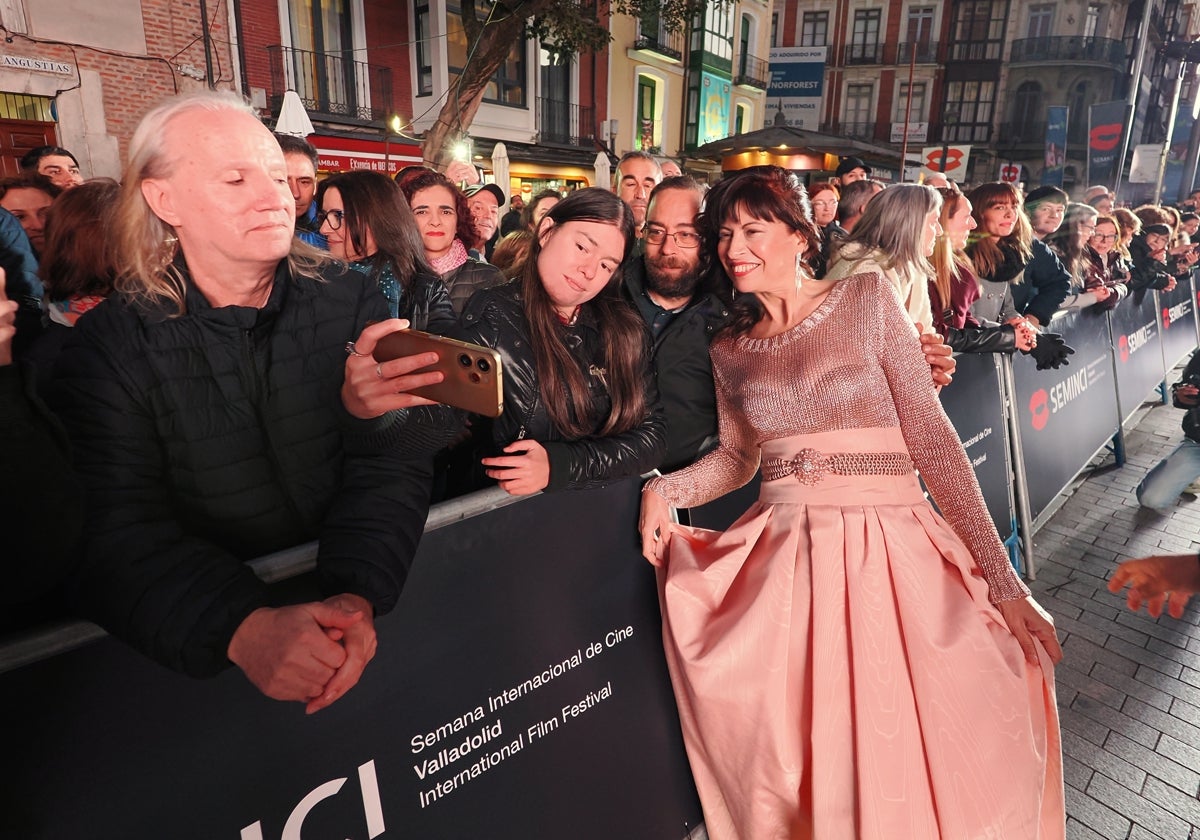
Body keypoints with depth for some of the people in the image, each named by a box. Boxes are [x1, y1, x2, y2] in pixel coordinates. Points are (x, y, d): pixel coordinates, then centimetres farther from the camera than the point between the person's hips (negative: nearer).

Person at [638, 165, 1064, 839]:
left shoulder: (867, 299, 1)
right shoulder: (729, 350, 11)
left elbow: (931, 435, -5)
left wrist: (1001, 577, -9)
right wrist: (665, 489, -5)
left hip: (888, 547, -2)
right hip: (783, 552, 3)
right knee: (792, 753, -8)